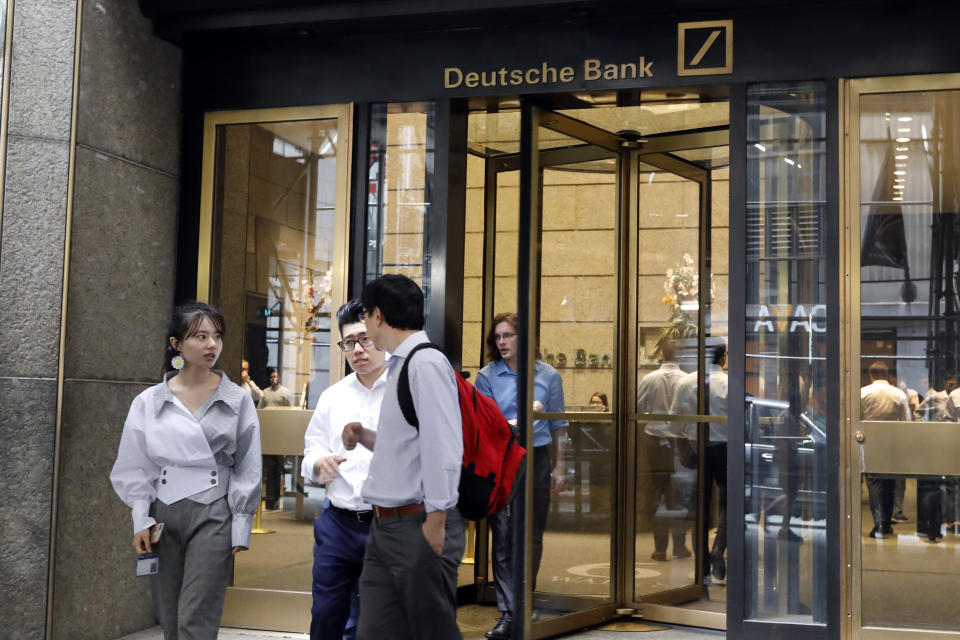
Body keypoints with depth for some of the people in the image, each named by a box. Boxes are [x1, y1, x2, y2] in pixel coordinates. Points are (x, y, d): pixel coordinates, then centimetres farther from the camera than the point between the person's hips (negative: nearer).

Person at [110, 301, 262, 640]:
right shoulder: (149, 402, 4)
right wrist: (141, 521, -2)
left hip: (213, 514, -2)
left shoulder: (237, 400, 0)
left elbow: (247, 470, 3)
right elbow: (135, 467, 7)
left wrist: (241, 527, 0)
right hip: (163, 514, 2)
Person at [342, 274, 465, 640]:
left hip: (418, 526, -9)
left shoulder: (427, 364, -14)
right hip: (385, 526, 9)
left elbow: (441, 448, -21)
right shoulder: (399, 365, 14)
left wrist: (436, 522, -21)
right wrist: (366, 438, 9)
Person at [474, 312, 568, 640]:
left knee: (532, 536, 8)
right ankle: (508, 613, 2)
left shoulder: (548, 375, 3)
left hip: (537, 459, 1)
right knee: (503, 538, -3)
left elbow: (558, 424, 9)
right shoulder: (487, 376, 0)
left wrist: (559, 467, 9)